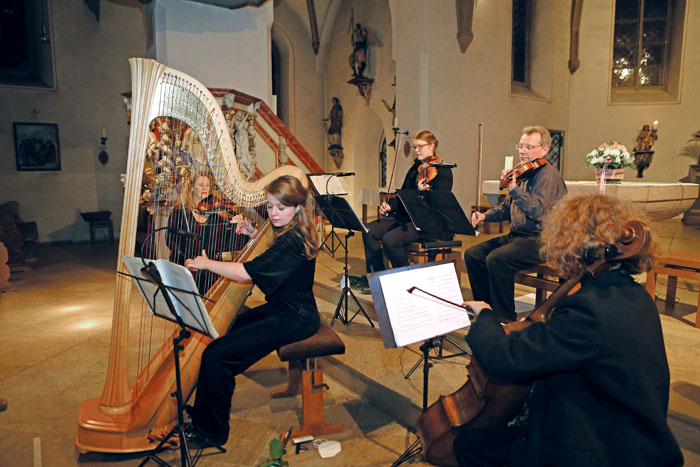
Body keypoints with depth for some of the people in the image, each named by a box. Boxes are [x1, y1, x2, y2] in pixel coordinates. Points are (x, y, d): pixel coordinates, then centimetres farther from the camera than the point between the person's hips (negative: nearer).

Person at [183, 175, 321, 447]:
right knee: (220, 329, 19)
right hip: (280, 309, 11)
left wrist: (206, 263, -14)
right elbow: (273, 254, 28)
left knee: (217, 355, -18)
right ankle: (202, 415, 30)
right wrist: (254, 234, 11)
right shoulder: (291, 232, 7)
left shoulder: (293, 241, -24)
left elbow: (247, 272, -27)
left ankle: (213, 432, 4)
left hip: (292, 319, -11)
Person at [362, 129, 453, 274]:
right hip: (404, 216, 8)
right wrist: (390, 206, 3)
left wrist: (425, 192, -37)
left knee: (390, 239, -29)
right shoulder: (415, 168, 18)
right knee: (369, 231, -9)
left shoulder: (443, 171, -6)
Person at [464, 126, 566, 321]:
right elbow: (507, 207, 23)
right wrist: (485, 215, 7)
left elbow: (537, 211, -25)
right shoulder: (523, 173, 15)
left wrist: (513, 189, -32)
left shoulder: (548, 175, -11)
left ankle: (506, 319, -16)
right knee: (472, 254, -1)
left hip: (539, 240, -9)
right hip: (516, 235, 9)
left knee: (496, 259, -30)